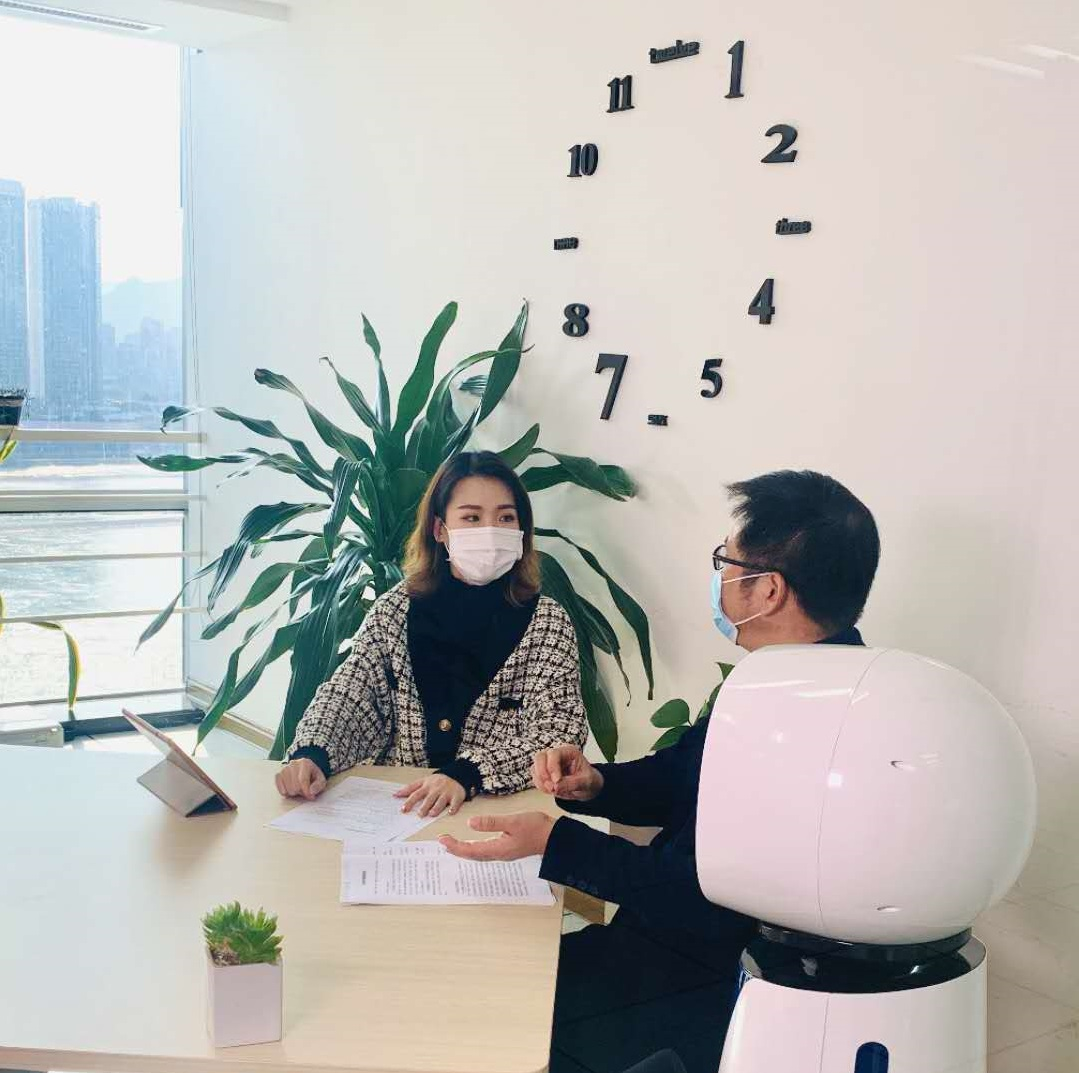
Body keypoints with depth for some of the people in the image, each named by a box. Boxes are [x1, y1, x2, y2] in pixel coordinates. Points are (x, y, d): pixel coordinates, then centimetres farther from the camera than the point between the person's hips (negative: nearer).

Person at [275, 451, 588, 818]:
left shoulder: (546, 620, 0)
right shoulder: (396, 609, 8)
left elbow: (561, 732, -9)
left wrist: (466, 774, -25)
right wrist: (311, 754, -17)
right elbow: (346, 694, 5)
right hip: (391, 803, 2)